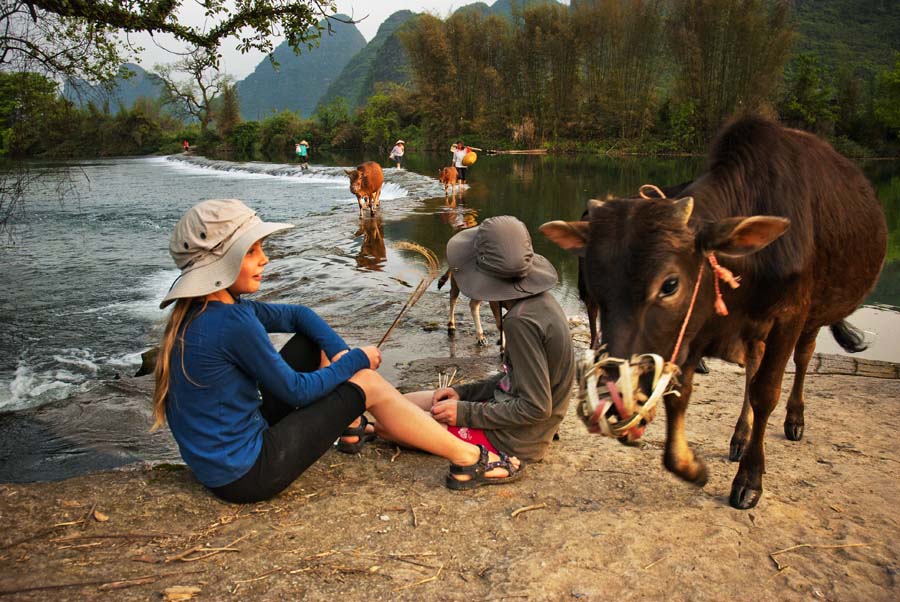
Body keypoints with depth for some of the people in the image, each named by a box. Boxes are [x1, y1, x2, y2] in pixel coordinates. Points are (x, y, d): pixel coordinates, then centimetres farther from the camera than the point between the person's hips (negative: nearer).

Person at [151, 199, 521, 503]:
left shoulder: (204, 310, 3)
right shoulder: (231, 322, -26)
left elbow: (296, 315, 12)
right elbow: (296, 391, -16)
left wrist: (339, 352, -3)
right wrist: (356, 359, -4)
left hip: (222, 460, 9)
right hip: (245, 475, -9)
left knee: (314, 343, 11)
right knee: (369, 384, -6)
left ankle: (353, 430, 28)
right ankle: (469, 461, 3)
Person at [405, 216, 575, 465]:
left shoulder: (522, 321, -27)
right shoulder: (540, 302, 2)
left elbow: (536, 407, -25)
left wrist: (466, 413, -18)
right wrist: (463, 392, 5)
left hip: (513, 440, -9)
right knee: (406, 401, 14)